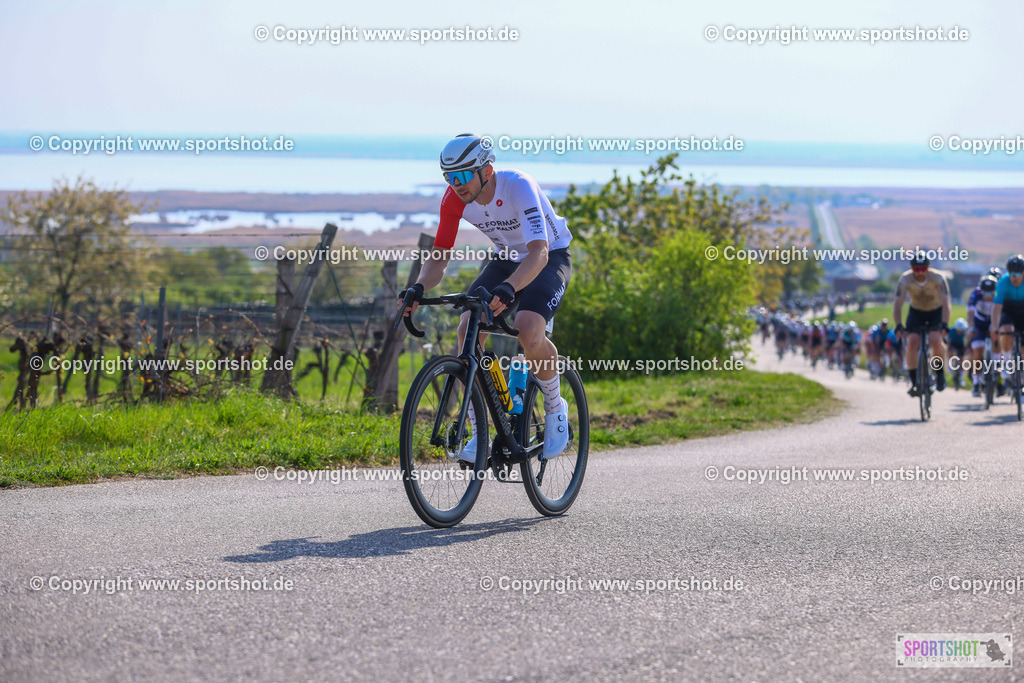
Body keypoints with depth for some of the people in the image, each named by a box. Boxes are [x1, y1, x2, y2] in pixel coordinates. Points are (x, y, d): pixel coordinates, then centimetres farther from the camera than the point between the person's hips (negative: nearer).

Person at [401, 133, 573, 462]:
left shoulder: (518, 186, -33)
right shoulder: (454, 198, -16)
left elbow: (538, 253, -43)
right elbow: (439, 255, -11)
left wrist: (508, 288, -61)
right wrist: (419, 288, -33)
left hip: (549, 257, -5)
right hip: (506, 259, 5)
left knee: (528, 331, -32)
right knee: (467, 329, -19)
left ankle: (555, 409, -3)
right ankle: (479, 433, -7)